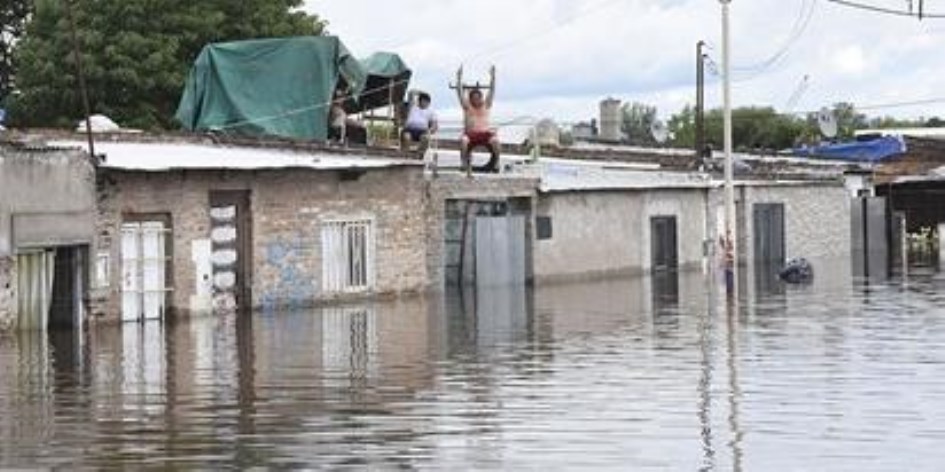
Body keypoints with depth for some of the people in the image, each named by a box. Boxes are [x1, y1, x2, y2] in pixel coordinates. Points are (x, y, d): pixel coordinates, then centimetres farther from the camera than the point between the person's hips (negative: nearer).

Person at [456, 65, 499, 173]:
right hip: (471, 134, -1)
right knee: (463, 140, -35)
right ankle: (464, 163, -19)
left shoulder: (486, 105, 11)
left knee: (495, 140, -31)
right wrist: (459, 78, -4)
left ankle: (495, 163, -14)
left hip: (485, 133, 1)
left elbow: (492, 90, 7)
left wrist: (492, 77, -1)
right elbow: (460, 92, 4)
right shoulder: (467, 106, 9)